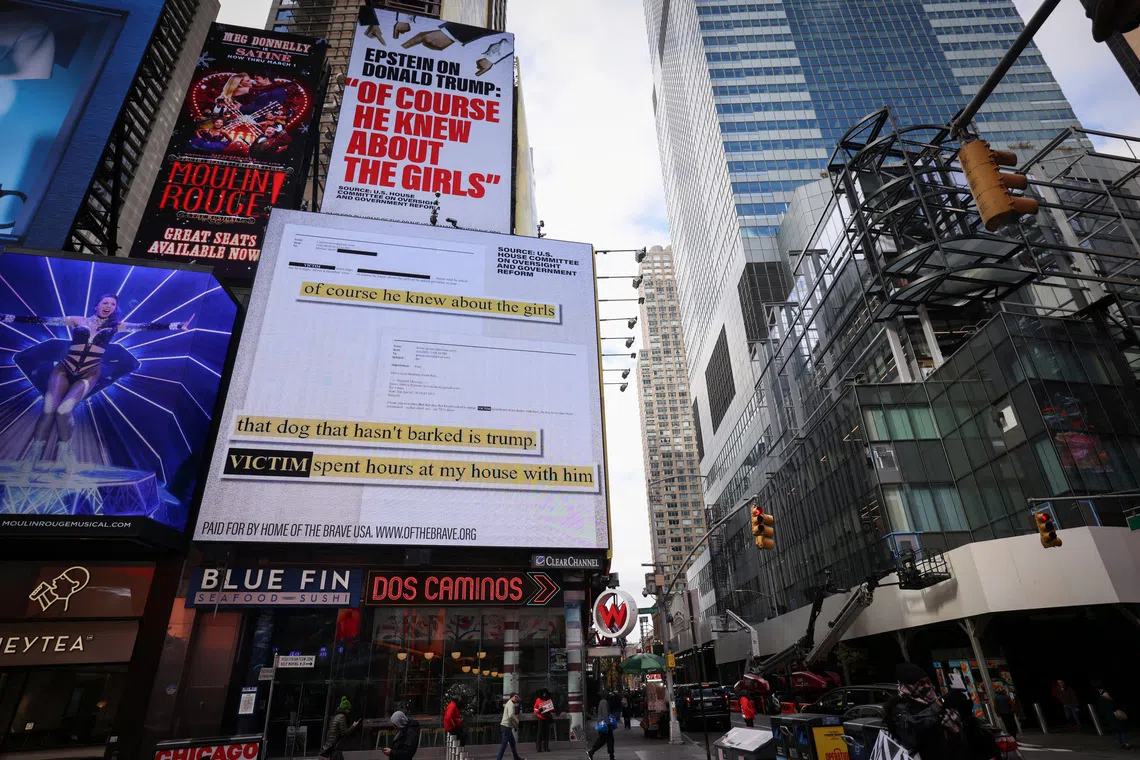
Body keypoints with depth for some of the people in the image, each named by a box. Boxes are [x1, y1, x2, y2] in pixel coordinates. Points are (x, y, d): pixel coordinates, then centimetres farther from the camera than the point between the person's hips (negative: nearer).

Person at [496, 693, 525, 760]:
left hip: (507, 726, 10)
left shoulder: (508, 703, 17)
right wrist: (516, 722, -12)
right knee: (504, 744, -7)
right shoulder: (511, 704, -15)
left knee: (512, 742, 18)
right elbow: (511, 715, -28)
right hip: (507, 726, -10)